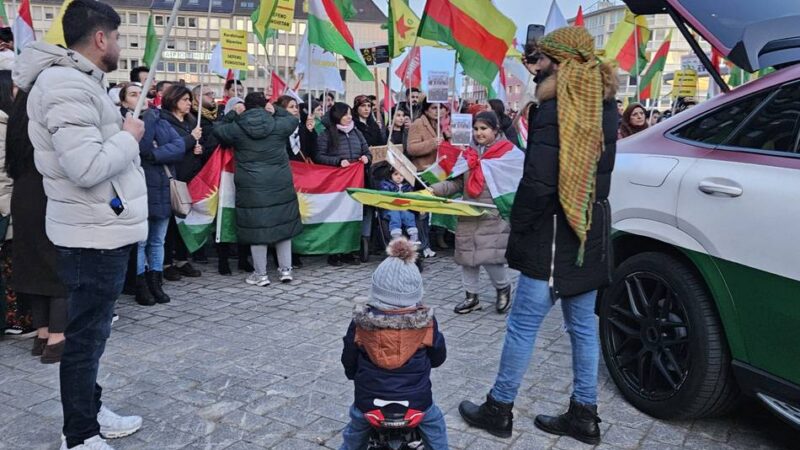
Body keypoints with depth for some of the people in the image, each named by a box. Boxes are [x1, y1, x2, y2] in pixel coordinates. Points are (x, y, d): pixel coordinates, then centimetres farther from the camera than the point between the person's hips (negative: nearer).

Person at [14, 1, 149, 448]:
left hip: (102, 231, 10)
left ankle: (92, 412, 34)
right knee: (87, 335, 0)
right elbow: (88, 167, -27)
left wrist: (122, 134, 5)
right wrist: (129, 137, -14)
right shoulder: (67, 86, -19)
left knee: (91, 329, 19)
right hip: (95, 235, -10)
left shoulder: (79, 82, 14)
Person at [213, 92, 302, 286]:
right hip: (280, 183, 2)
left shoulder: (236, 128, -3)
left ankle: (261, 274, 11)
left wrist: (232, 114, 18)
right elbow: (294, 120, 19)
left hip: (251, 186, -1)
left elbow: (217, 130, 14)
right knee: (283, 224, 12)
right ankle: (286, 269, 18)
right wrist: (275, 110, 18)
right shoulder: (278, 125, -1)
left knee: (257, 227, 4)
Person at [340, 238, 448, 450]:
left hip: (369, 401, 1)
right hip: (416, 401, 0)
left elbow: (348, 361, 0)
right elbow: (438, 357, 2)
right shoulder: (426, 321, -13)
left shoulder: (361, 322, -13)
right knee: (435, 423, 30)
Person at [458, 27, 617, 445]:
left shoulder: (554, 107, -17)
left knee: (523, 324, 3)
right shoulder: (603, 105, 10)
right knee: (584, 325, 14)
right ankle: (584, 415, 24)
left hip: (556, 233, -8)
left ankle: (498, 409, 16)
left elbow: (539, 183, -21)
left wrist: (516, 230, -10)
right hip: (590, 231, 9)